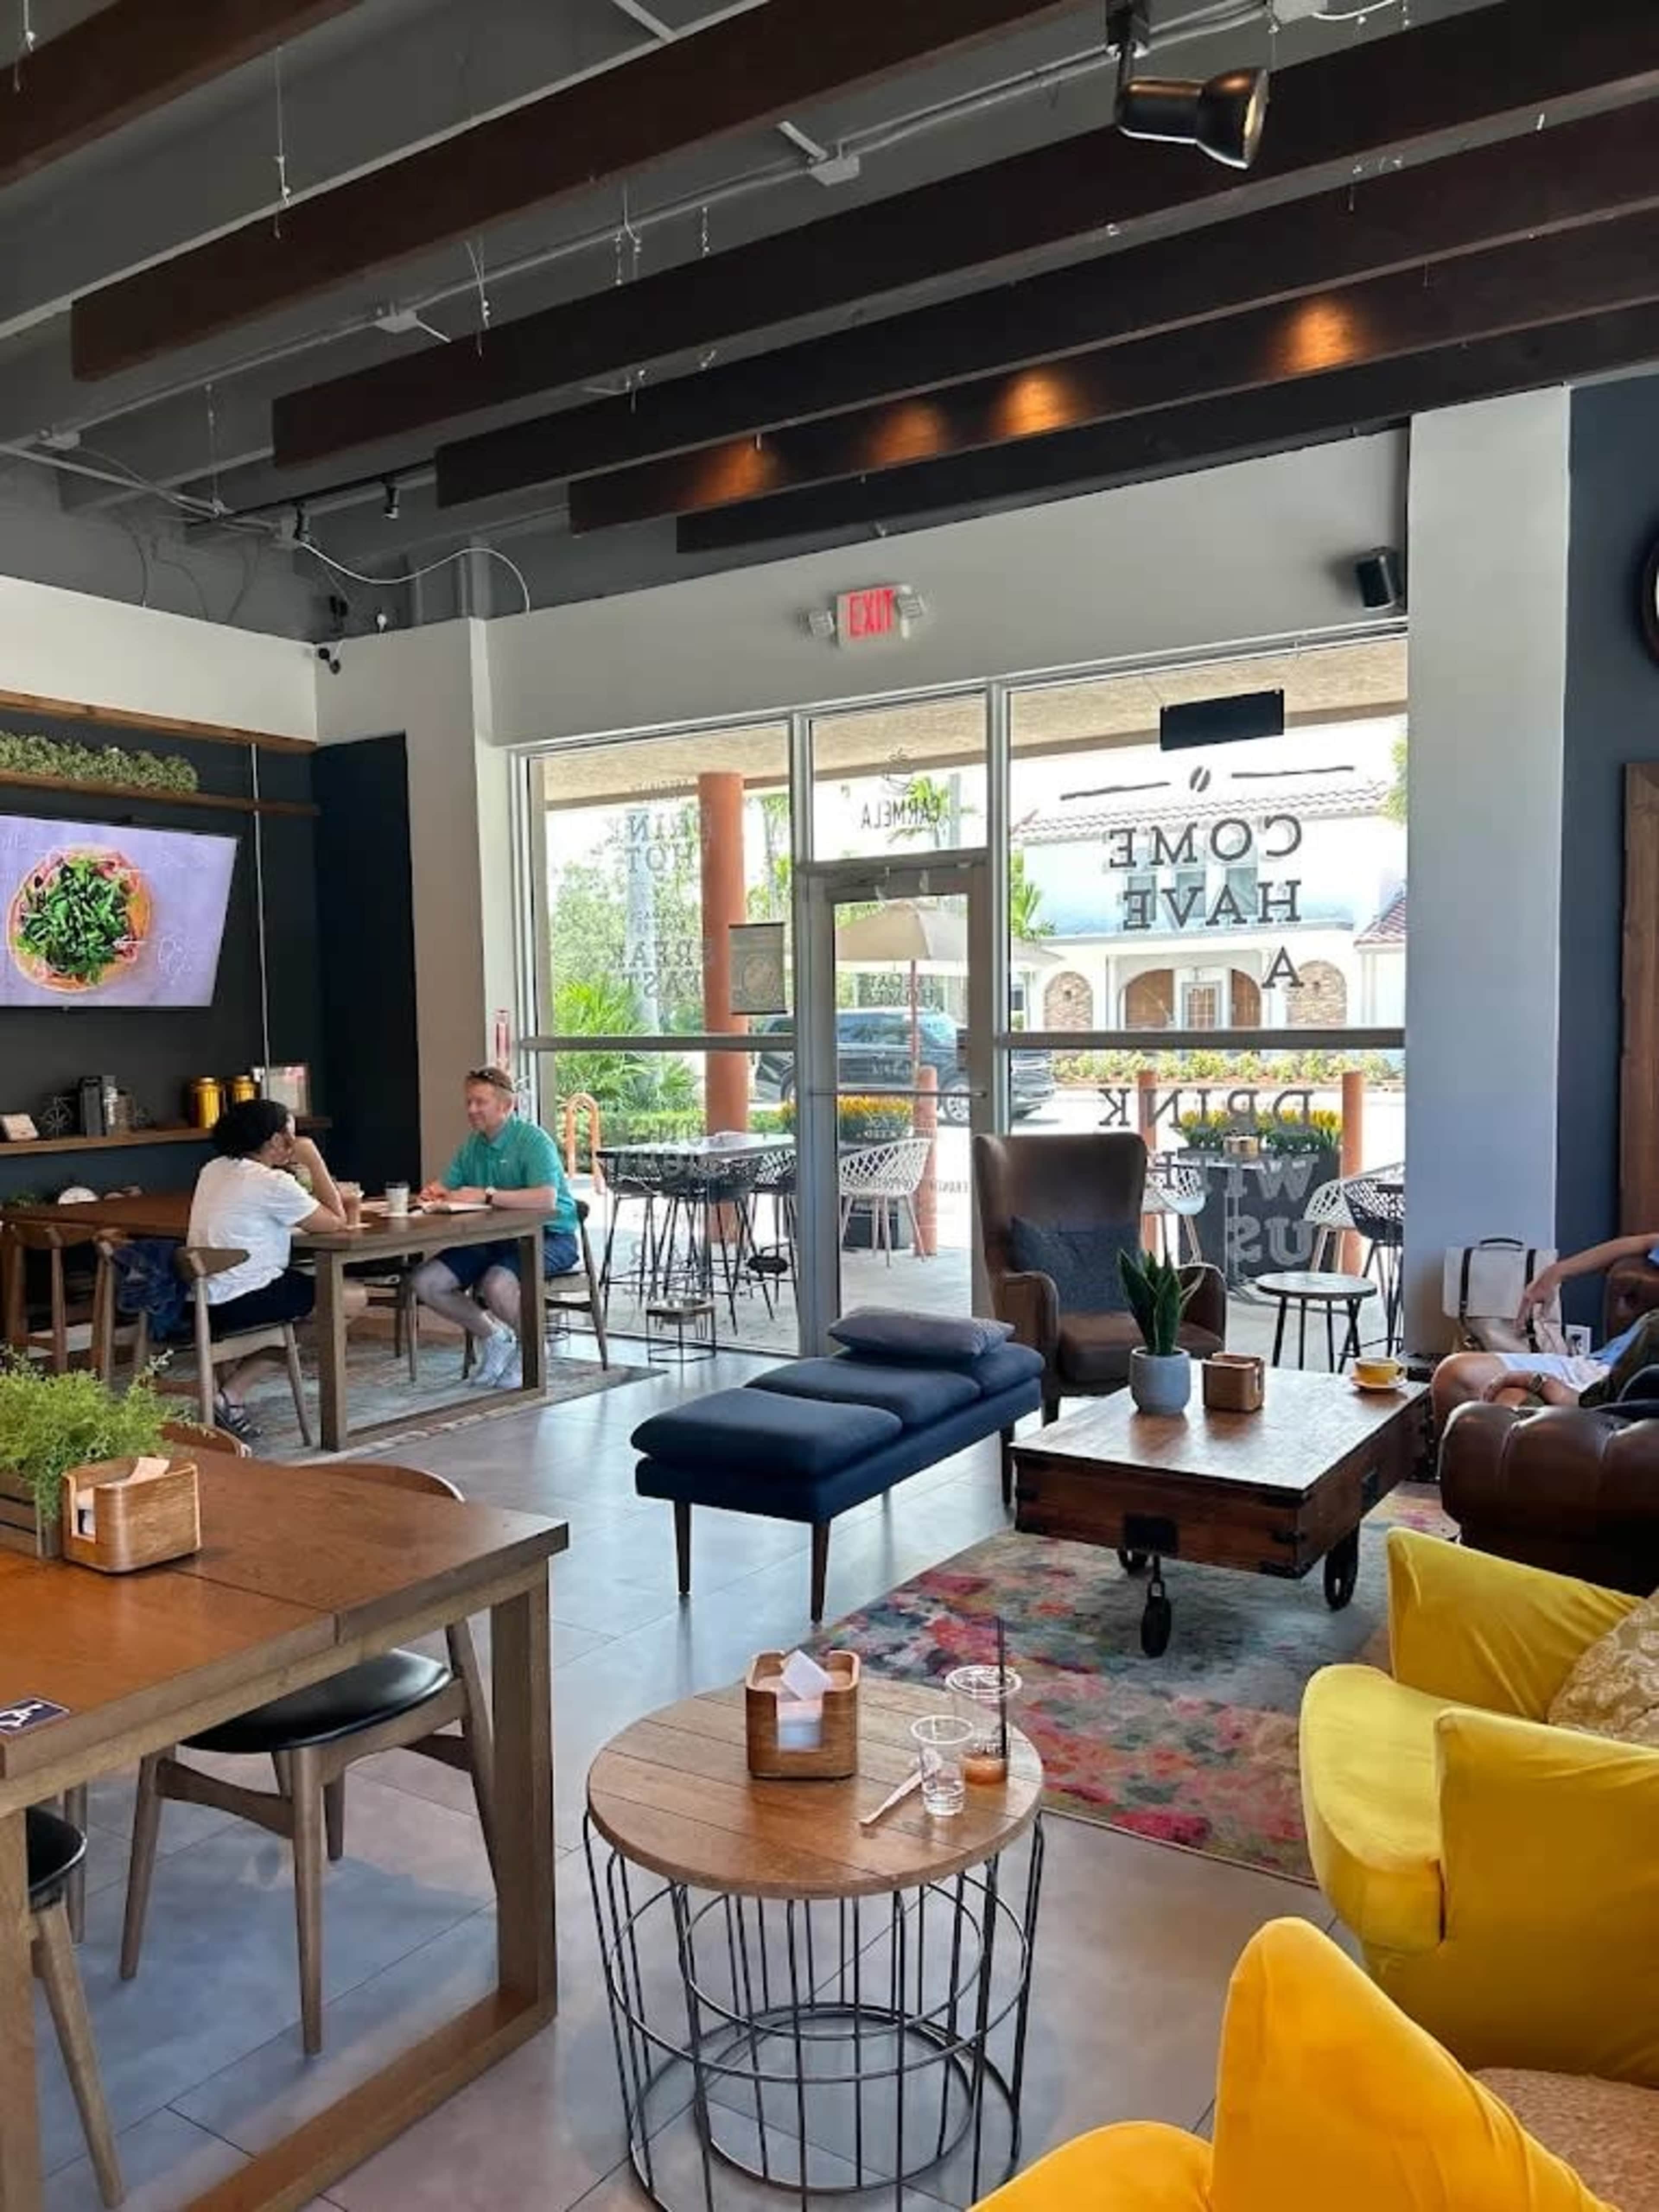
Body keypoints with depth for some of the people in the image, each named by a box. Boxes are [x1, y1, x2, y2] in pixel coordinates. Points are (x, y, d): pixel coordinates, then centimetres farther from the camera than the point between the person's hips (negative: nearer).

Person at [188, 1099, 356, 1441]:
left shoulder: (213, 1170, 12)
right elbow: (336, 1221, -9)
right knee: (352, 1298, 2)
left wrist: (295, 1170, 15)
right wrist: (314, 1161, -4)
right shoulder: (272, 1183, -14)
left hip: (203, 1301, 9)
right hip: (240, 1305, -9)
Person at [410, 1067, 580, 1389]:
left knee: (497, 1285, -35)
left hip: (549, 1236, -8)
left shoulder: (533, 1140, -14)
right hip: (494, 1238, 8)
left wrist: (487, 1196, -30)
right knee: (427, 1283, -6)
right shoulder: (474, 1144, 10)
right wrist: (432, 1193, -10)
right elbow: (447, 1185, 15)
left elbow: (547, 1198, -29)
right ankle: (493, 1338, 14)